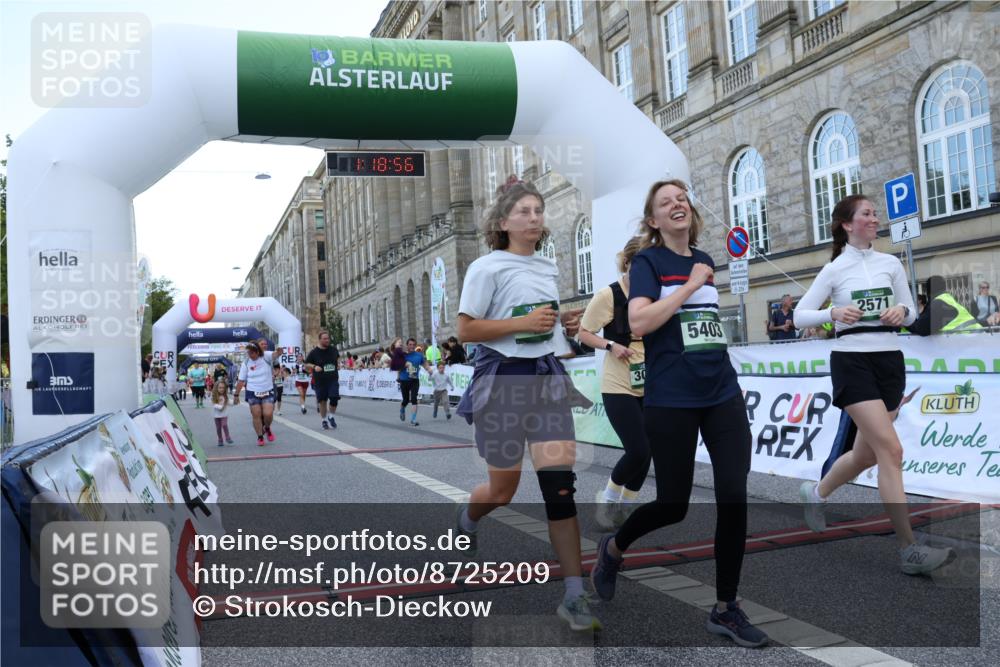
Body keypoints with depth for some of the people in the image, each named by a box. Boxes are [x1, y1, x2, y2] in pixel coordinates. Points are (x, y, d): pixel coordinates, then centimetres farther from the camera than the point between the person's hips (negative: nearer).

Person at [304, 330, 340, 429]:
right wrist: (314, 367, -17)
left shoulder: (333, 349, 4)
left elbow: (338, 357, 26)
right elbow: (306, 365, 1)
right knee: (322, 400, 6)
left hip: (333, 379, 2)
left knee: (334, 397, -12)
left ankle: (330, 416, 13)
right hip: (320, 381, -2)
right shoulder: (314, 352, -5)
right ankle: (323, 420, 25)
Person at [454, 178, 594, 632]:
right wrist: (523, 323, -19)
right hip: (503, 379, -5)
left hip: (547, 377, 5)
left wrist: (566, 323, 6)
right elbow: (465, 329, -10)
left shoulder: (549, 269, 15)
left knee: (560, 485, -6)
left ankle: (574, 597, 0)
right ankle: (464, 524, 46)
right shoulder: (488, 267, -5)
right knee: (503, 489, 9)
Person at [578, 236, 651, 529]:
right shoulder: (608, 295, -10)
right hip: (619, 386, -5)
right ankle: (607, 497, 14)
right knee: (638, 451, -12)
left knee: (645, 453, 7)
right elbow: (584, 333, -4)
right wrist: (611, 345, -20)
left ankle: (625, 506, 27)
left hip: (649, 386, 5)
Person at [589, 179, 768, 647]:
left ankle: (725, 609, 14)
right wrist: (693, 283, -16)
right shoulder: (647, 261, -5)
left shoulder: (705, 261, 13)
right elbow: (638, 322, -21)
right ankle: (612, 549, 34)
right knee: (673, 505, 4)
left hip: (723, 394, 5)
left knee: (734, 498, -1)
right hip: (670, 401, -5)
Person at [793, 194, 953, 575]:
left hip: (890, 361, 5)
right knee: (891, 451, -15)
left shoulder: (891, 264, 10)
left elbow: (911, 314, 15)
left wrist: (902, 311, -8)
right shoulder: (834, 270, -1)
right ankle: (909, 550, -11)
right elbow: (799, 317, -2)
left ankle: (816, 494, 39)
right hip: (852, 362, -5)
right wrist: (834, 313, -20)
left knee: (867, 454, 12)